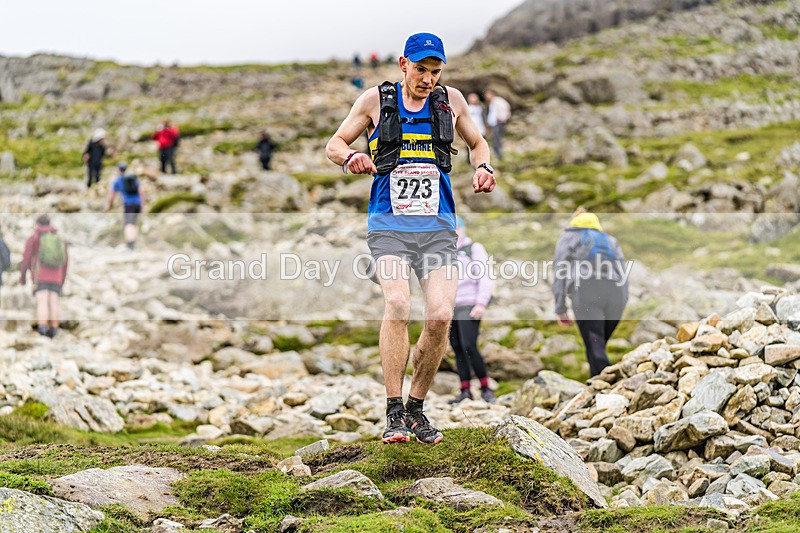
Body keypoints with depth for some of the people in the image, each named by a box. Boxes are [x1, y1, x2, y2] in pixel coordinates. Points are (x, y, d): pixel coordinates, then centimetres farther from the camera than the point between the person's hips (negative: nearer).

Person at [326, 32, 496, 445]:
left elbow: (477, 143, 27)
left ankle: (417, 409, 5)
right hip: (388, 225, -2)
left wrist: (483, 168, 5)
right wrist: (350, 158, -11)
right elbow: (334, 144, 12)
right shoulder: (376, 100, 5)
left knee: (441, 315, -14)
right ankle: (394, 413, -19)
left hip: (437, 227, 2)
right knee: (398, 303, -25)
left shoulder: (451, 101, 11)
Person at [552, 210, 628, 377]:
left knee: (594, 347, -10)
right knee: (599, 345, 15)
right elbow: (622, 271, 20)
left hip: (586, 293, -4)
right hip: (617, 292, 4)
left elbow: (561, 275, 10)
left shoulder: (568, 238, 22)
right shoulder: (610, 239, 32)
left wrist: (560, 310, 9)